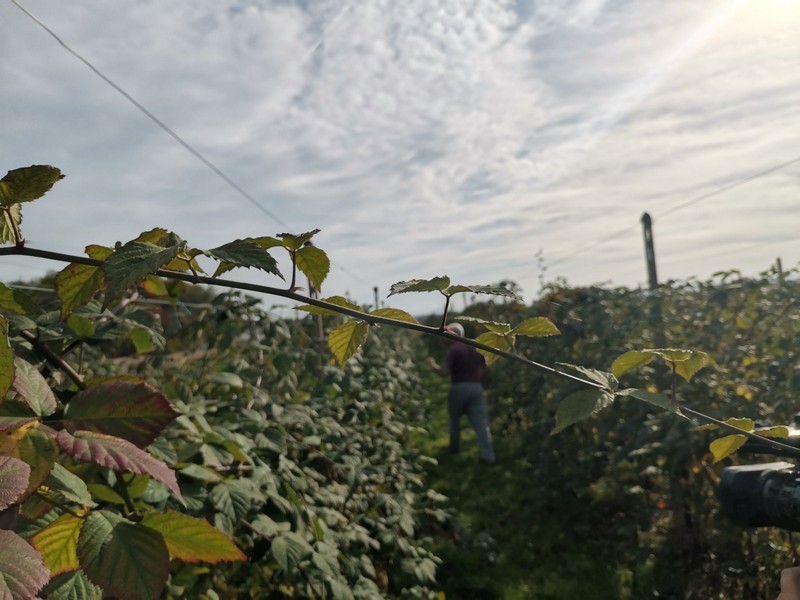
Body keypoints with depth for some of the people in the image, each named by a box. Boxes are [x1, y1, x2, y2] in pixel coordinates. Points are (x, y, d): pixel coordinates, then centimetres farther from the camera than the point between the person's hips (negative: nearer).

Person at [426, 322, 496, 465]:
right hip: (476, 388, 4)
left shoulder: (453, 349, -11)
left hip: (459, 388, -4)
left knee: (455, 419, 19)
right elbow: (483, 368, 17)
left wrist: (433, 364, 0)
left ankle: (454, 447, 32)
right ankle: (488, 455, -7)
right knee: (480, 422, 0)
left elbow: (445, 372, -16)